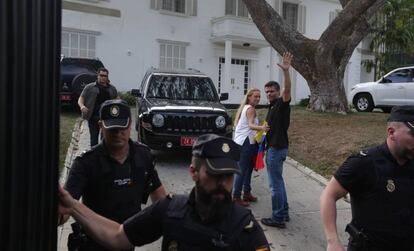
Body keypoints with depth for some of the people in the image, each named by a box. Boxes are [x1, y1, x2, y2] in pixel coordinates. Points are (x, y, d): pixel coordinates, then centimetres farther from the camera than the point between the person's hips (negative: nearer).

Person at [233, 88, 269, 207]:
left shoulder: (245, 108, 17)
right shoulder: (250, 109, -12)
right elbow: (251, 125, -28)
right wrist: (261, 128, -46)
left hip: (244, 142, 10)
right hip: (246, 143, -10)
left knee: (248, 169, 15)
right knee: (243, 170, -8)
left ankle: (247, 193, 23)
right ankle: (236, 196, -5)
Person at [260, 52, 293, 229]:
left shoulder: (282, 104, -12)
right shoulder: (272, 107, 17)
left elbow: (287, 90, -33)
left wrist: (286, 71, -45)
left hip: (277, 148, -10)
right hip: (273, 147, 10)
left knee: (275, 183, -6)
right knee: (278, 181, 17)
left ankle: (278, 218, 2)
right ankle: (284, 213, 27)